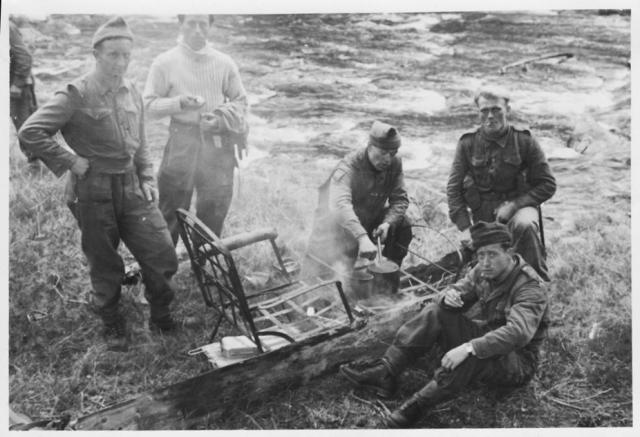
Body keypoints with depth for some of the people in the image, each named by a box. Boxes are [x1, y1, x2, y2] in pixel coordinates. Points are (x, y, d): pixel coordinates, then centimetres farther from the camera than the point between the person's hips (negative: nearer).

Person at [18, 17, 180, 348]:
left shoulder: (132, 93, 8)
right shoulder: (76, 96, -11)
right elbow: (30, 132, -14)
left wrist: (147, 179, 8)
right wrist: (69, 161, -13)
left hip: (132, 186, 5)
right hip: (95, 191, -5)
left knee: (163, 255, 2)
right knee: (105, 264, 9)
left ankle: (160, 316, 26)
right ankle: (112, 324, 31)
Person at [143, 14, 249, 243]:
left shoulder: (224, 63, 5)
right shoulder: (165, 63, 1)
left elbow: (240, 100, 11)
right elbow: (149, 103, 2)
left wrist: (221, 118, -7)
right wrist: (179, 103, -15)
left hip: (218, 141, 2)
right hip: (182, 140, -2)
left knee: (215, 206, 7)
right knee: (173, 206, 2)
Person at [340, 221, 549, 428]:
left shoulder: (530, 287, -25)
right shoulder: (484, 271, -2)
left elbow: (518, 333, -40)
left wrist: (469, 347, -49)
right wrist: (449, 296, -23)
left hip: (517, 361, -7)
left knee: (472, 356, -41)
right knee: (434, 313, -13)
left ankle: (415, 407, -30)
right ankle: (385, 373, -20)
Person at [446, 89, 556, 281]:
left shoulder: (524, 141, -6)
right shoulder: (467, 144, -3)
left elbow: (547, 185, -4)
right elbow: (454, 188, -2)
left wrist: (514, 205, -17)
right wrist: (465, 228, -11)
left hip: (517, 205, -2)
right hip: (482, 213, 2)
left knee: (524, 224, -36)